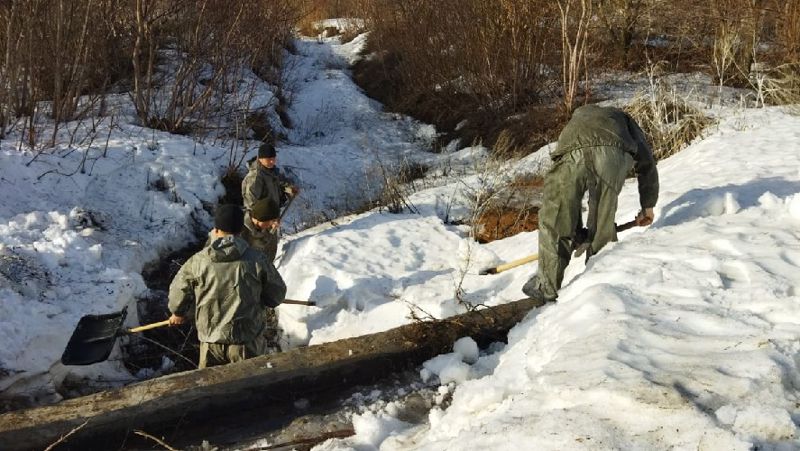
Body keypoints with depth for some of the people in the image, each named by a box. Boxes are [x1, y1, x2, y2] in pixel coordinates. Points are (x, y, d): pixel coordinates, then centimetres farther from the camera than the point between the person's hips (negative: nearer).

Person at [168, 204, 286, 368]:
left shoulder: (198, 261, -7)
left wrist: (178, 313, 28)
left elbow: (179, 292, 6)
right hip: (248, 341, -1)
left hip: (210, 339, 2)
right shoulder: (257, 260, -10)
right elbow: (277, 294, 0)